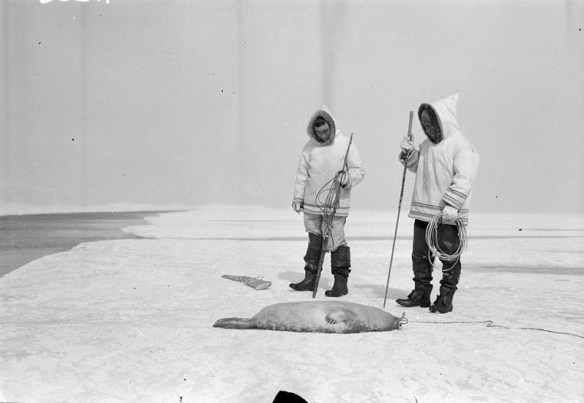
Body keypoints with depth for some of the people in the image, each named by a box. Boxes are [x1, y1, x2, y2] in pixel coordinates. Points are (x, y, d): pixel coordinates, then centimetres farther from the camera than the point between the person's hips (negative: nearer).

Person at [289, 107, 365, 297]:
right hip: (312, 203, 4)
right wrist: (298, 197, 8)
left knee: (335, 242, -4)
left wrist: (347, 178, -23)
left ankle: (341, 282, 8)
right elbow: (302, 173, 12)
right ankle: (310, 279, 23)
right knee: (314, 241, 13)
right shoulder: (309, 147, 6)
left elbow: (359, 171, -3)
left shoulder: (346, 145, -4)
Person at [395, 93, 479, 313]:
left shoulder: (462, 146, -11)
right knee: (420, 254, 13)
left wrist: (451, 204, -26)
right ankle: (421, 294, 26)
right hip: (423, 212, 8)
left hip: (449, 215, -7)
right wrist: (409, 153, 7)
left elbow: (464, 179, -19)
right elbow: (419, 168, 25)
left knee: (449, 257, 5)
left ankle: (446, 299, 16)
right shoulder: (427, 144, 13)